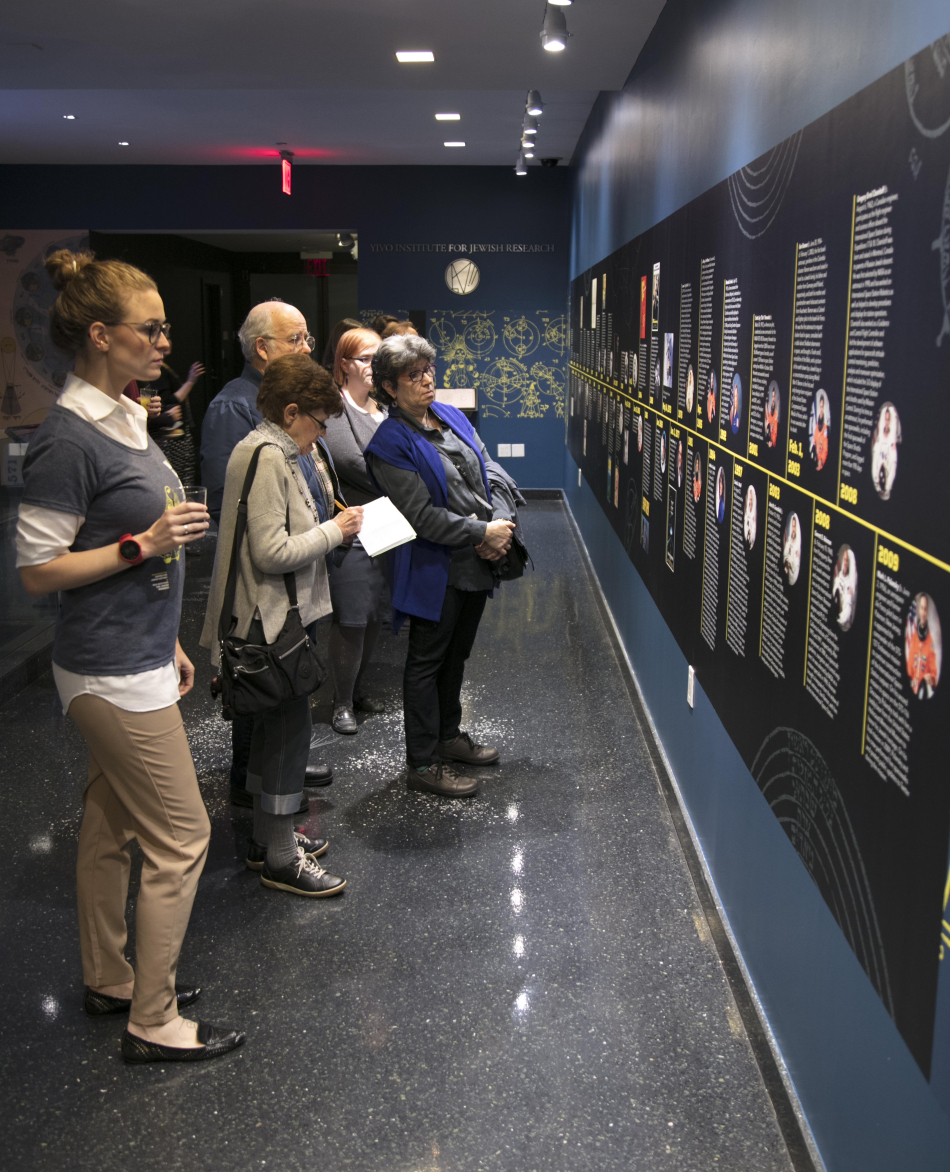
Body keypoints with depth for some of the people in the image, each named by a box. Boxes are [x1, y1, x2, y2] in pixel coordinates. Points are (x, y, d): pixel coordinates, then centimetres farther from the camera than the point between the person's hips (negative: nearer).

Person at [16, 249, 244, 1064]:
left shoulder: (122, 420, 9)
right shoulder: (68, 438, -19)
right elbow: (38, 569, -17)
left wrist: (169, 643, 18)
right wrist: (144, 544, -22)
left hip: (137, 662, 9)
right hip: (113, 675, -9)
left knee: (111, 828, 19)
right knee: (181, 839, 0)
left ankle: (110, 981, 36)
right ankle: (154, 1022, 15)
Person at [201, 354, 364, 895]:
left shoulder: (270, 451, 14)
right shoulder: (268, 459, -19)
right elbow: (272, 552, -25)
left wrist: (329, 527, 8)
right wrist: (335, 531, -15)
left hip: (275, 618, 11)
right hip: (272, 621, -11)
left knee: (276, 728, 19)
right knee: (289, 728, -2)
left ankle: (269, 836, 32)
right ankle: (281, 858, 10)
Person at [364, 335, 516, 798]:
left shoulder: (451, 416, 8)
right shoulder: (390, 442, -16)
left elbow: (489, 469, 8)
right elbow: (422, 515, -21)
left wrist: (502, 522, -8)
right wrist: (483, 533, -18)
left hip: (476, 564, 8)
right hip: (436, 570, -8)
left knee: (456, 654, 21)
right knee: (426, 663, 4)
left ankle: (448, 735, 38)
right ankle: (422, 763, 15)